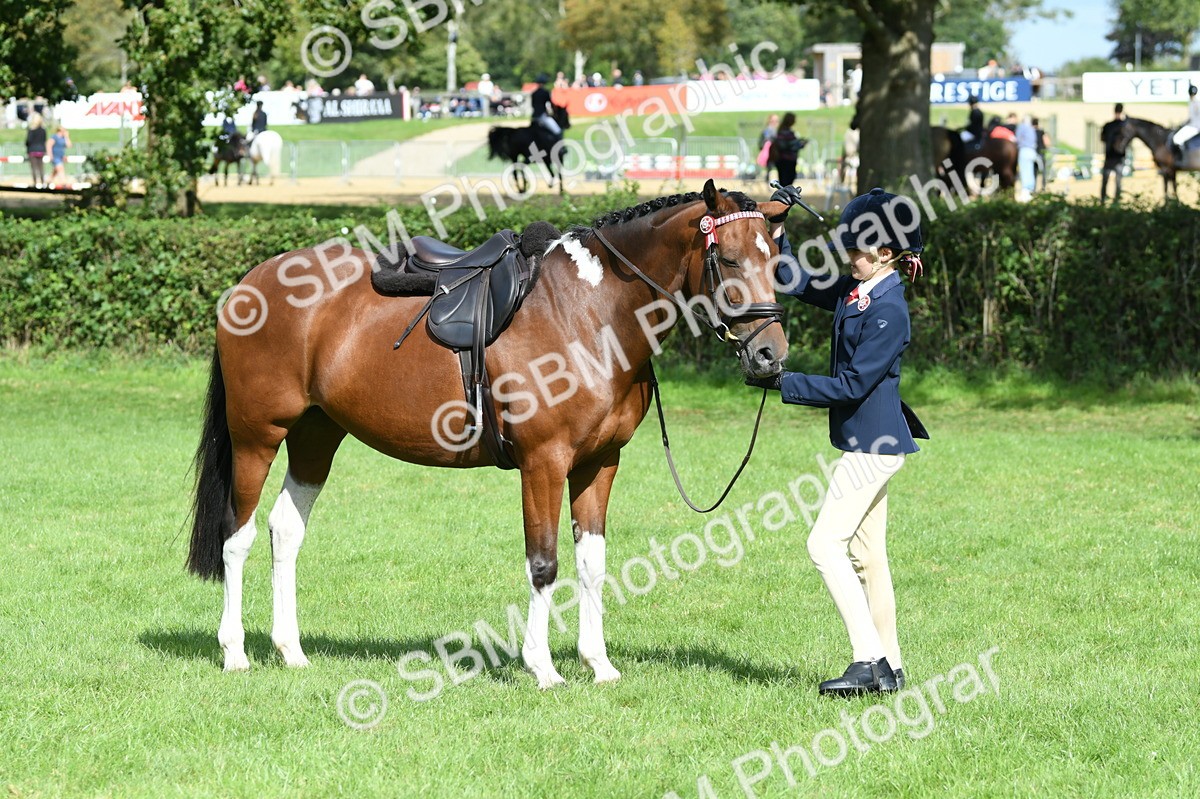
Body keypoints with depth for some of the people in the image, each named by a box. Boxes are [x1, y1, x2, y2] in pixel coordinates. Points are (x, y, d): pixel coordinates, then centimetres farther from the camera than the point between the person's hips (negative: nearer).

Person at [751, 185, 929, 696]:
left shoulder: (888, 309, -19)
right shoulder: (853, 292, 8)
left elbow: (853, 385, -21)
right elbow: (795, 284, 18)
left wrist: (783, 383, -18)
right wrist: (776, 229, 6)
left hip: (874, 444, -10)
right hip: (869, 442, 10)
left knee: (826, 544, -11)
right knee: (867, 554, 12)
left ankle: (869, 660, -11)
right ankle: (888, 668, 17)